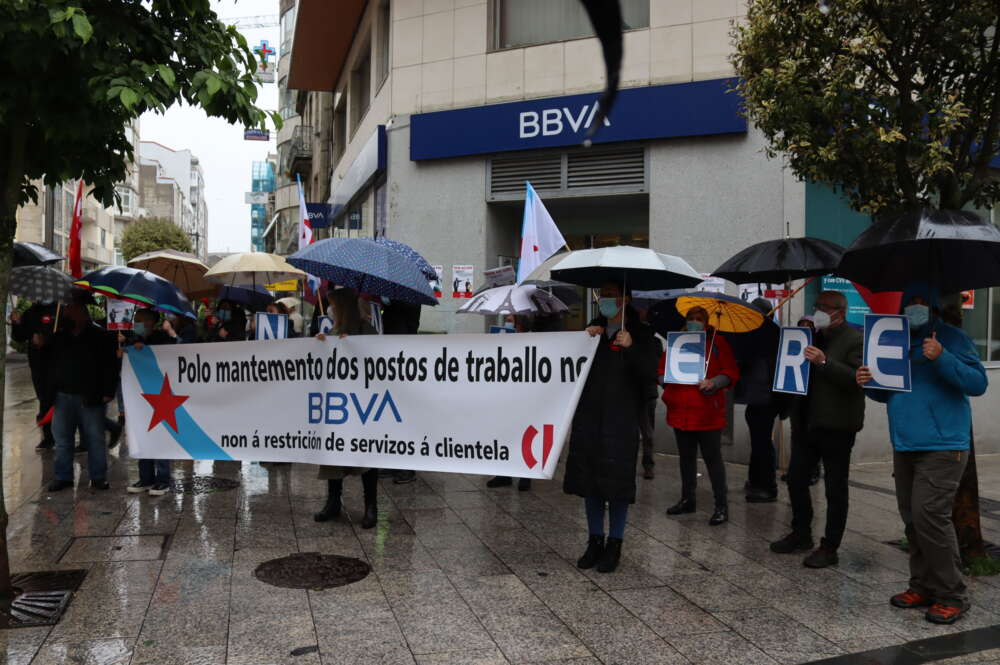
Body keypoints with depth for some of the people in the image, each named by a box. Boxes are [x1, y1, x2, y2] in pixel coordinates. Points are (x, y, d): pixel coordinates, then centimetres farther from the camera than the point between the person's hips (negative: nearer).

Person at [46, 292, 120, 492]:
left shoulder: (101, 337, -3)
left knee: (95, 439, 3)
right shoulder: (59, 337, 10)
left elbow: (110, 367, -6)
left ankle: (98, 477, 12)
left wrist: (108, 391, -13)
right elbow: (51, 363, 17)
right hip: (63, 396, 5)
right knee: (62, 439, 9)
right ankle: (63, 477, 20)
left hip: (90, 398, -4)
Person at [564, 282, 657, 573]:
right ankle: (595, 541, 22)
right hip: (588, 417, 4)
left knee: (617, 482, -1)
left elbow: (649, 373, -10)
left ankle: (614, 545, 13)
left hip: (621, 419, -4)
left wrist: (631, 347, -23)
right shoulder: (594, 329, 13)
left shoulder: (640, 334, 0)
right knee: (590, 480, 9)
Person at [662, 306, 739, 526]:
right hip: (680, 412, 5)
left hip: (707, 414, -5)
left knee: (712, 458, 0)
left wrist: (713, 383, -20)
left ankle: (721, 505, 8)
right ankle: (687, 499, 29)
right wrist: (666, 380, -3)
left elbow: (731, 373, -4)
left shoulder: (717, 342, -1)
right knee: (686, 458, 16)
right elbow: (663, 367, 17)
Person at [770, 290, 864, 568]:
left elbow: (856, 379, -21)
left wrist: (824, 362, -29)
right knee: (795, 479, 12)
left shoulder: (855, 340, -9)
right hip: (807, 422, 8)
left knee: (836, 489, 3)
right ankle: (801, 534, 27)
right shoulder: (815, 337, 15)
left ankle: (830, 547, 12)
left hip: (836, 427, -8)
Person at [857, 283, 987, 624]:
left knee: (929, 516, -12)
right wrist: (870, 383, -1)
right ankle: (923, 587, 22)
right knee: (912, 519, 10)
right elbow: (886, 393, 21)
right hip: (905, 446, 7)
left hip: (942, 447, -7)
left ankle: (951, 596, 0)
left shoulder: (952, 338, -3)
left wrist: (942, 359, -26)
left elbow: (978, 383, -13)